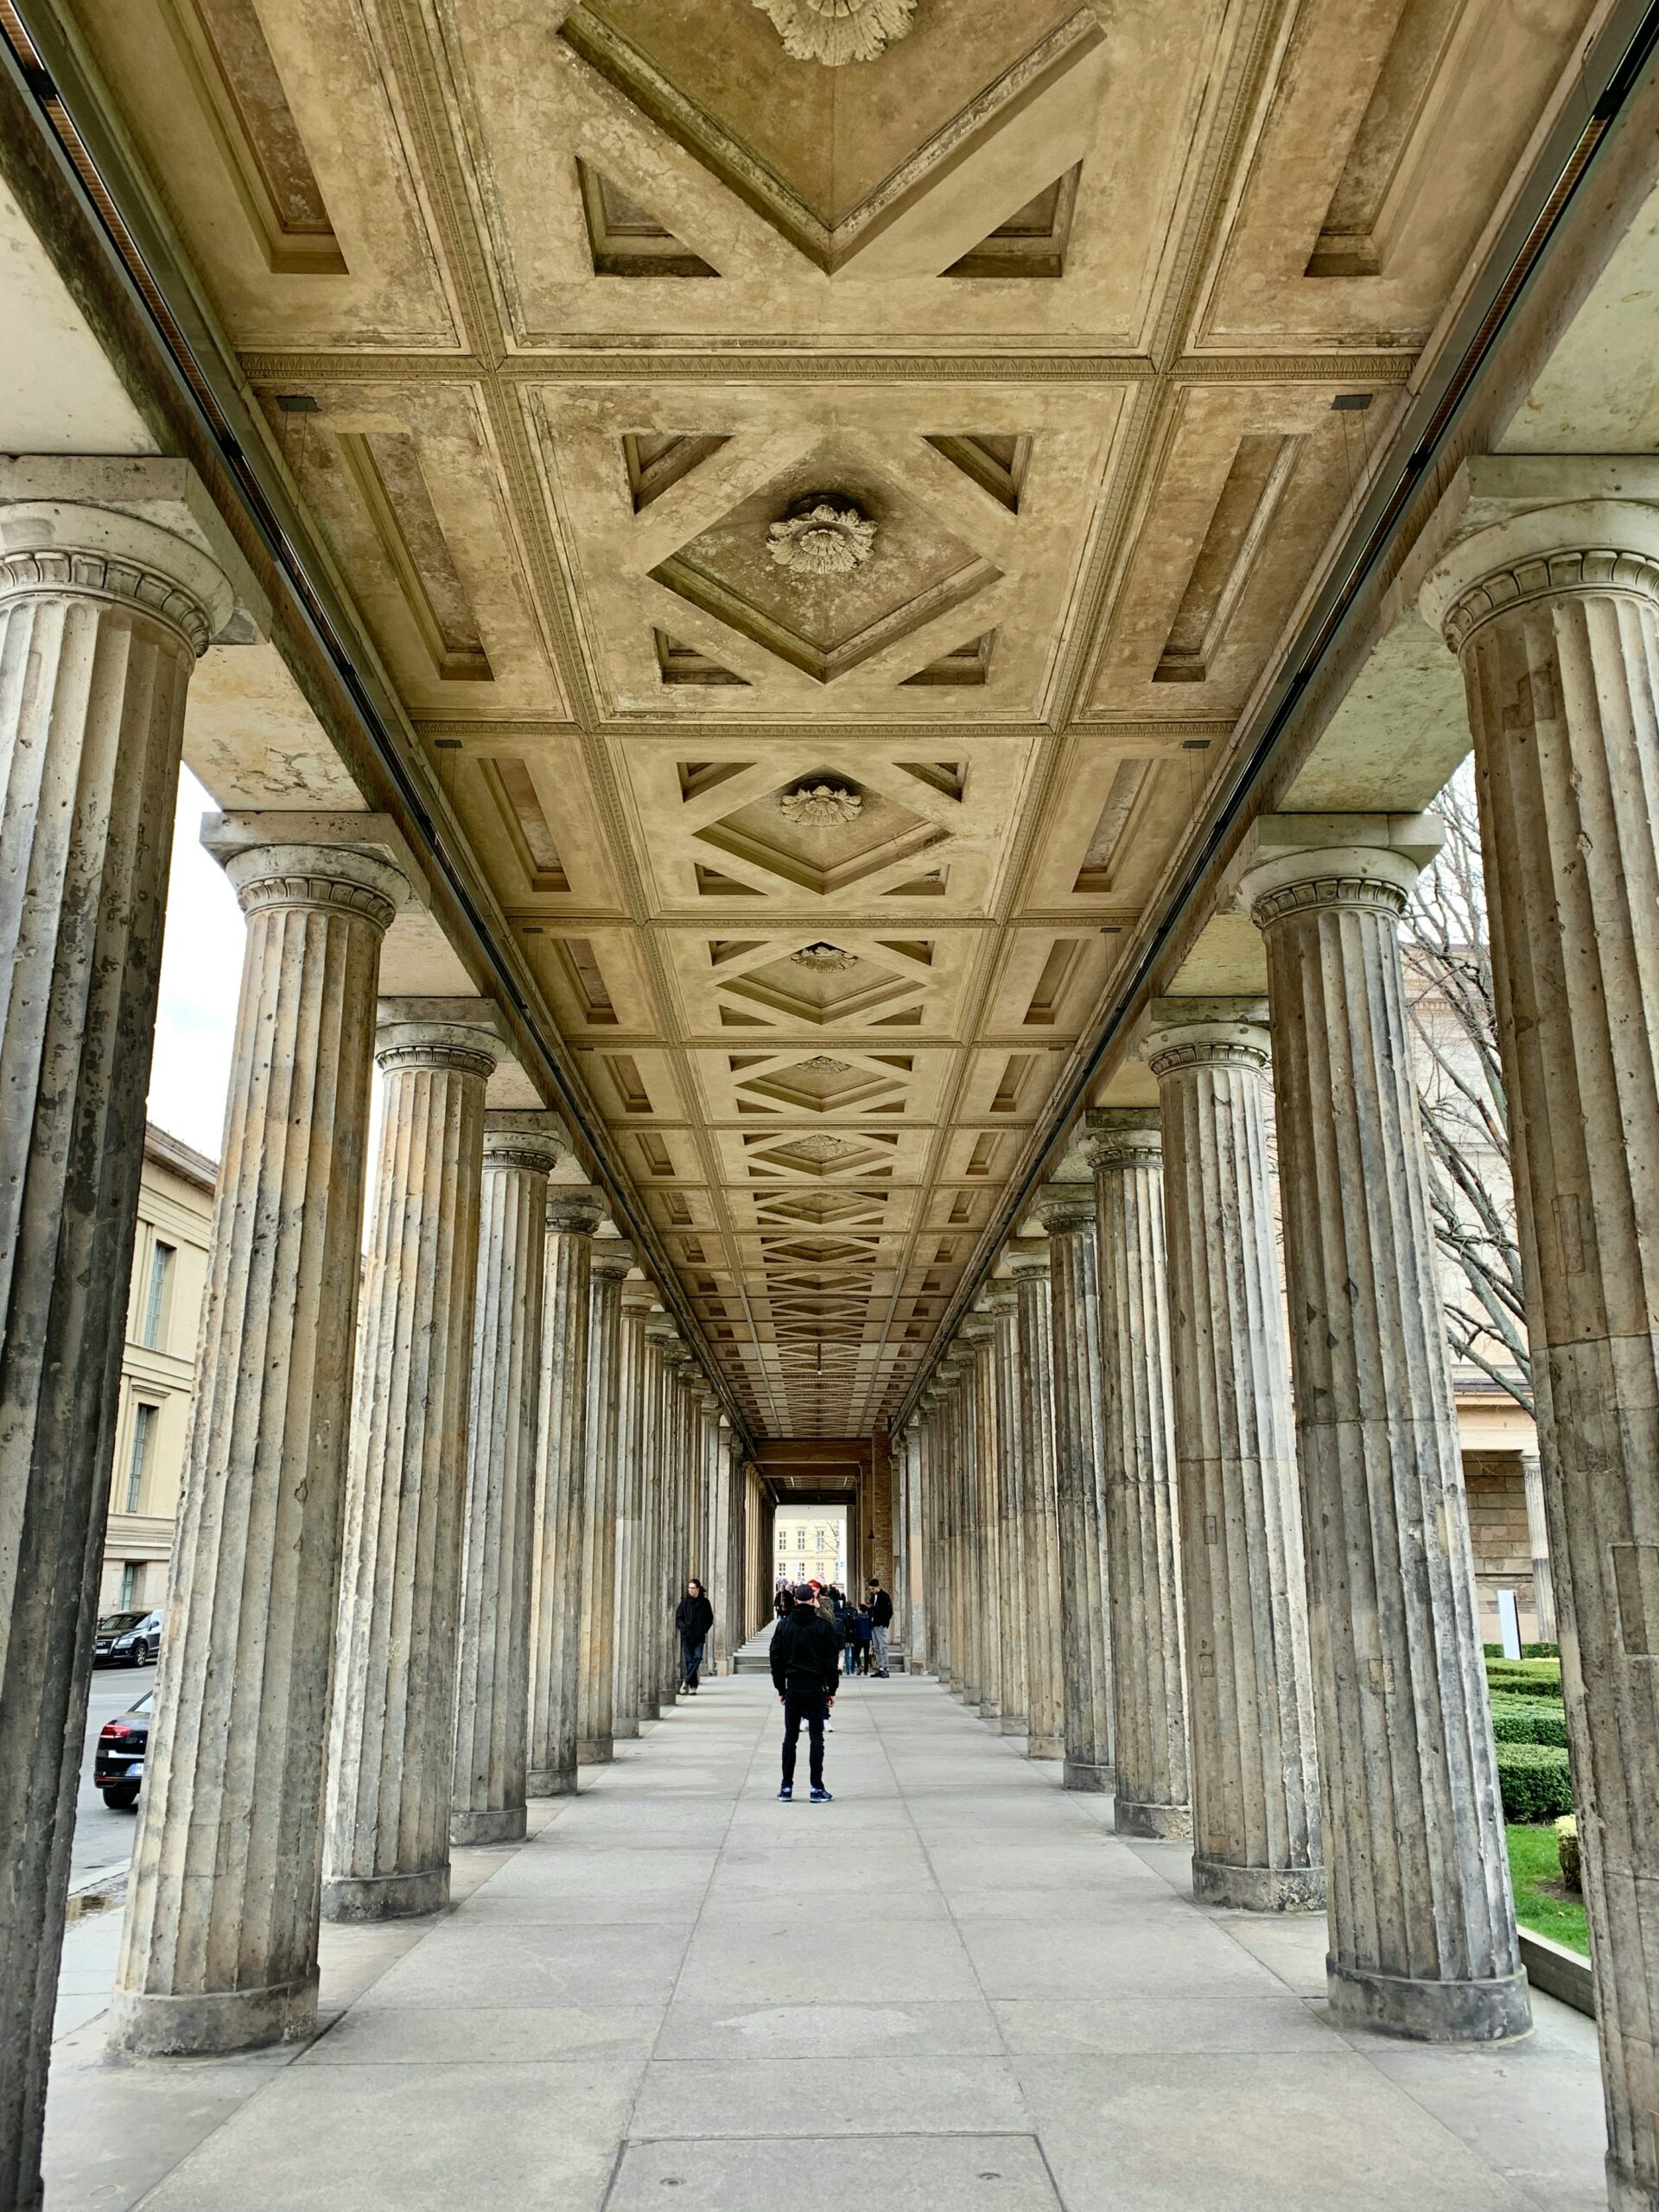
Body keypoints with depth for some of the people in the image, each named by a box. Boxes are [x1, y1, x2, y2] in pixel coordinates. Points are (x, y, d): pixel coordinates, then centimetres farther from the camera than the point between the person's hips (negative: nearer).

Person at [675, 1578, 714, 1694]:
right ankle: (693, 1686, 8)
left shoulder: (705, 1602, 4)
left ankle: (686, 1681, -3)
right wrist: (684, 1627, -11)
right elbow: (678, 1618, 4)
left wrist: (704, 1629, -5)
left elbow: (710, 1619, 10)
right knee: (689, 1659, 1)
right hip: (687, 1636, 0)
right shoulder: (685, 1602, 3)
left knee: (698, 1657, -12)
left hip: (700, 1636, 0)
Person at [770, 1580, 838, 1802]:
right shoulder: (823, 1626, -4)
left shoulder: (784, 1625, 1)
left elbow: (775, 1658, 4)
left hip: (793, 1687, 2)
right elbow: (831, 1661, -2)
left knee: (790, 1737, 9)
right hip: (816, 1688, -1)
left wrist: (780, 1688, 10)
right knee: (816, 1738, 2)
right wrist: (831, 1690, 5)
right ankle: (817, 1789, 3)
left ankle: (787, 1787, 9)